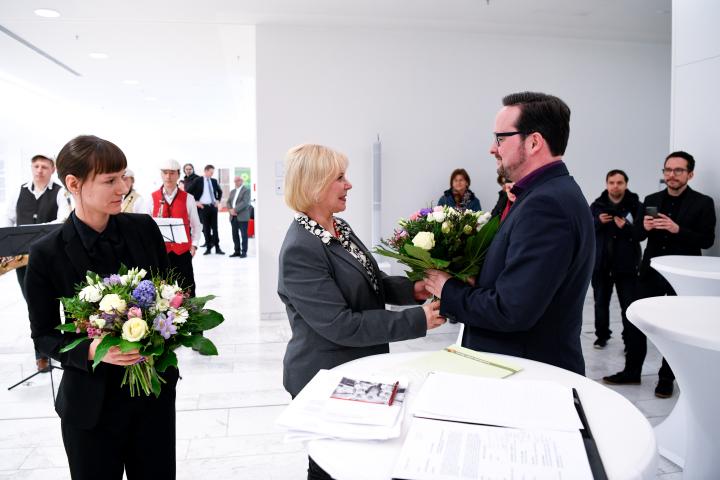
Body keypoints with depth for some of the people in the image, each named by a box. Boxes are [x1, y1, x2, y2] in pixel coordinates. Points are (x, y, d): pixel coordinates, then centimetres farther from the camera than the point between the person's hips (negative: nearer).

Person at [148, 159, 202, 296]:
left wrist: (194, 245, -5)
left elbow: (196, 225, 4)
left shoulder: (187, 198, 1)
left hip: (182, 251, -1)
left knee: (187, 290, 4)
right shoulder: (153, 198, 3)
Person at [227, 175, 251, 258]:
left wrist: (235, 210, -17)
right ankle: (237, 251, 14)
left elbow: (244, 202, -13)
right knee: (235, 234, 6)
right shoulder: (232, 191, 21)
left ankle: (244, 252, 2)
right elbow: (228, 202, 15)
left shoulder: (246, 190, -1)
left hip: (242, 216, -6)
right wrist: (230, 210, -5)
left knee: (244, 234, -3)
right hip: (233, 216, 6)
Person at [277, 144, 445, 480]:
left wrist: (411, 289, -8)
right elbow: (340, 325, -27)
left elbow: (366, 282, 10)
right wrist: (417, 320, -25)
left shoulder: (339, 227, 1)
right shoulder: (300, 251, -26)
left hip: (359, 369, 8)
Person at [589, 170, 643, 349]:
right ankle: (602, 335, 29)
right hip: (601, 263, 3)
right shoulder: (597, 205, 2)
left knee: (629, 305, 0)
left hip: (626, 265, -2)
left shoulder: (636, 206, -5)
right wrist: (597, 222, -15)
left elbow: (642, 234, -8)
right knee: (601, 302, 14)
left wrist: (626, 227, -25)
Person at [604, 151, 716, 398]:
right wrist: (644, 227, -14)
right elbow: (638, 236, 8)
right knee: (636, 321, 6)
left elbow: (707, 240, -9)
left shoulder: (703, 203, -4)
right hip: (651, 272, 3)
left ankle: (666, 378, 22)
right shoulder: (651, 200, 7)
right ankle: (632, 372, 20)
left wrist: (677, 229, -23)